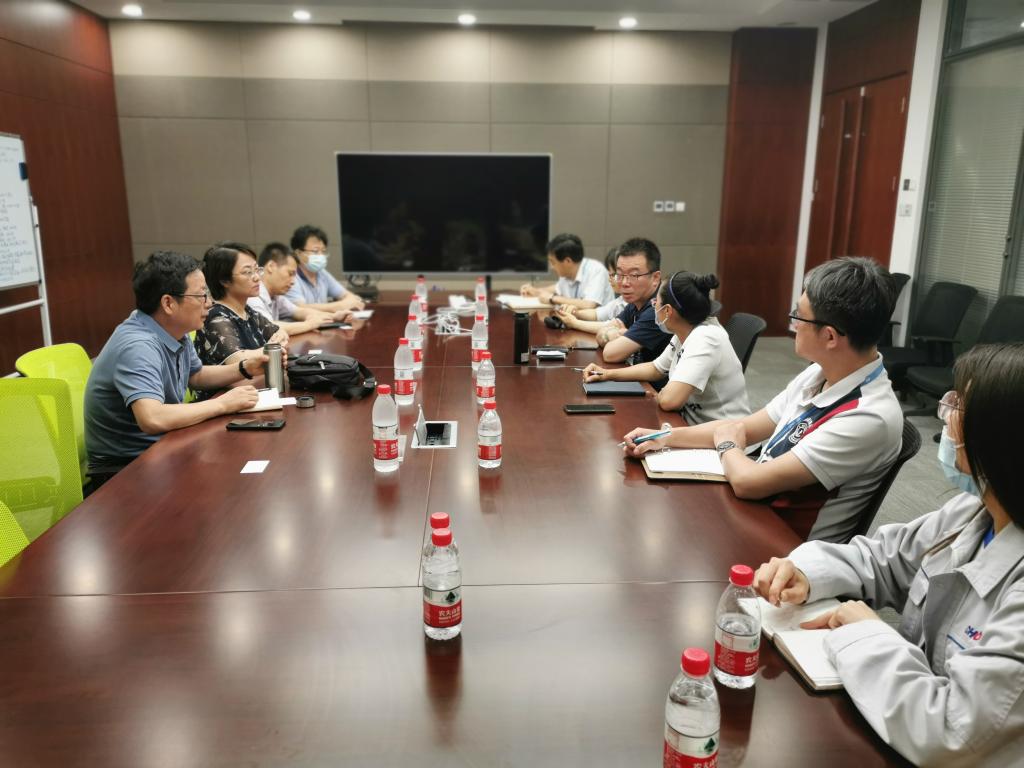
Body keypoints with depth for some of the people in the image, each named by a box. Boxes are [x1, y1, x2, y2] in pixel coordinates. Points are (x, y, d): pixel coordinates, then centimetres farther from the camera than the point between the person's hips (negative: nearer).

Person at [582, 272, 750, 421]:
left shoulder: (705, 339, -25)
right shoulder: (684, 334, 2)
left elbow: (669, 400, -32)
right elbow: (656, 369, 18)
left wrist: (660, 395, -10)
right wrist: (608, 374, 9)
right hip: (694, 426, 7)